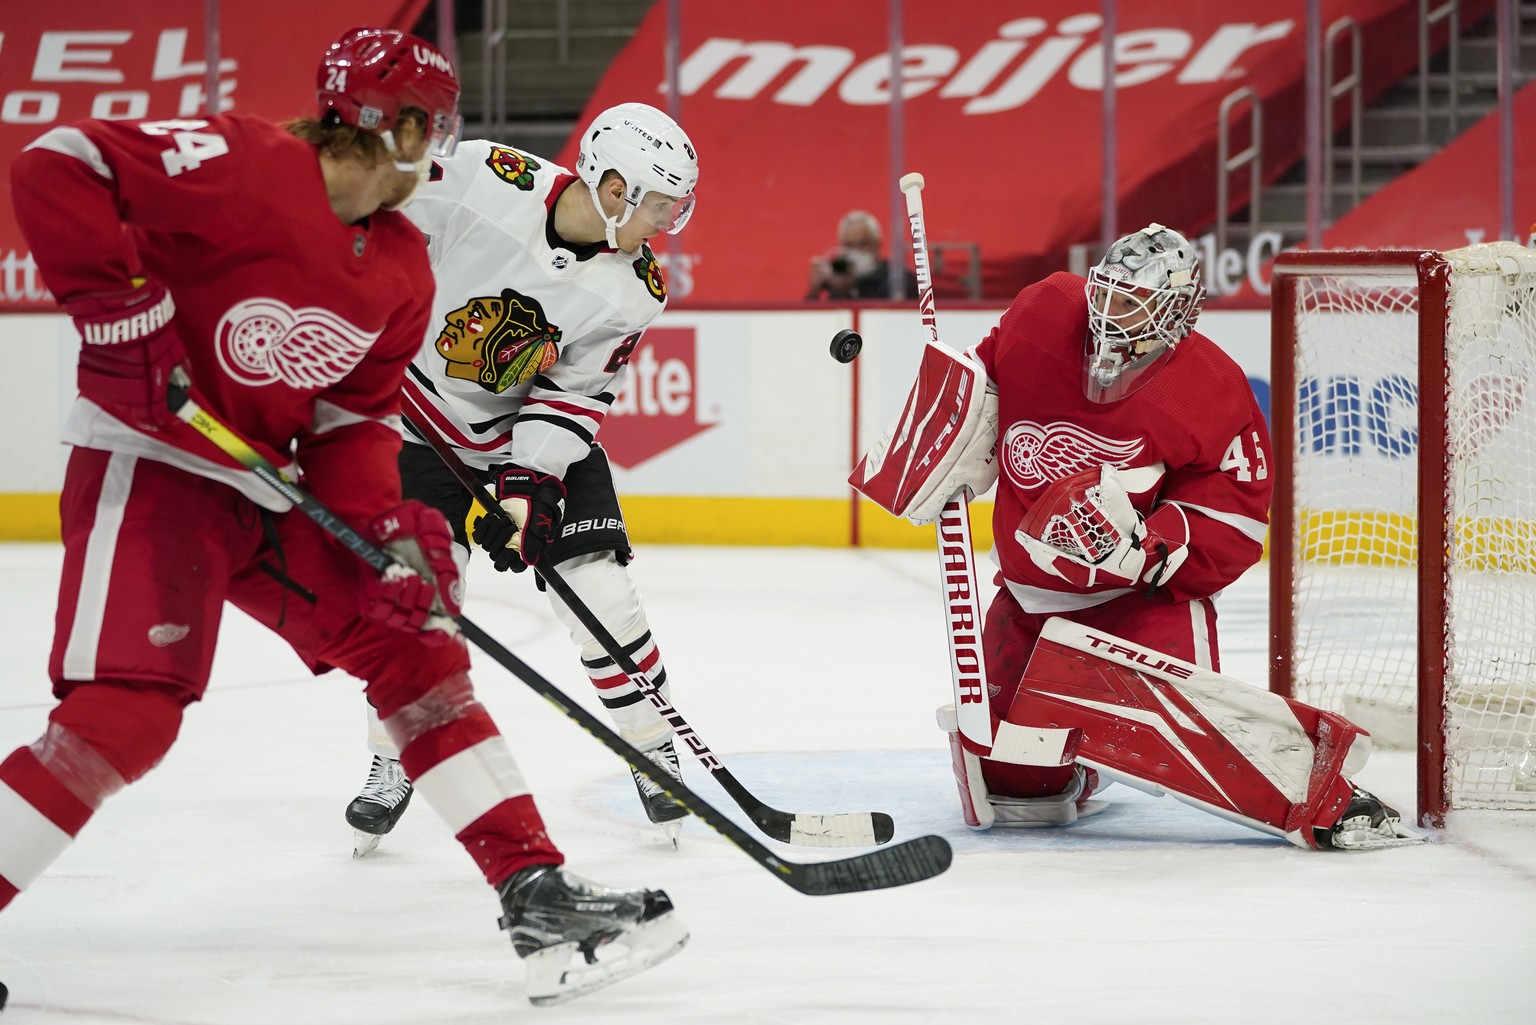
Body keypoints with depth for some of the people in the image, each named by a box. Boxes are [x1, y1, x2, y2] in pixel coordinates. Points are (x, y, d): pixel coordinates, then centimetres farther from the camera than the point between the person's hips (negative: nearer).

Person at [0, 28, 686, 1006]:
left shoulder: (403, 271, 6)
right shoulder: (238, 167, -19)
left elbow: (352, 417, 8)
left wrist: (387, 523, -10)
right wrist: (120, 305, -27)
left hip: (271, 486, 8)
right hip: (147, 466, -8)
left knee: (414, 645, 4)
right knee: (128, 712, -21)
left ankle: (537, 890, 6)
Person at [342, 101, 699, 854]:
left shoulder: (633, 291, -18)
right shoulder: (483, 180, -26)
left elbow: (575, 396, -14)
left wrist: (527, 484, -25)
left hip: (545, 430, 1)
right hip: (429, 415, -1)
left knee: (598, 590, -7)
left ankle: (654, 749, 11)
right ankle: (391, 769, 10)